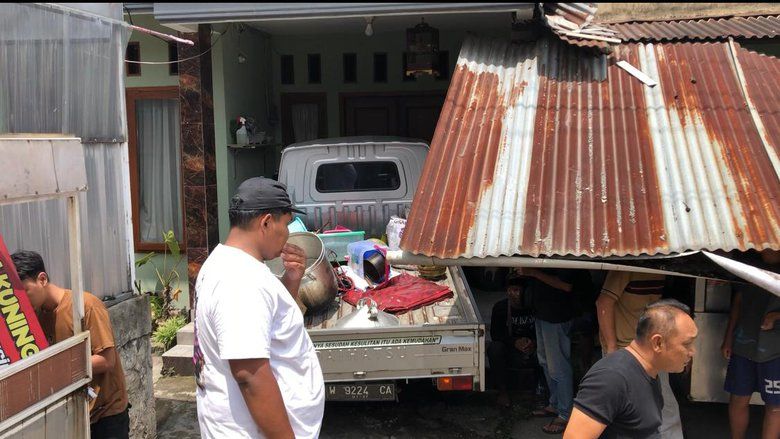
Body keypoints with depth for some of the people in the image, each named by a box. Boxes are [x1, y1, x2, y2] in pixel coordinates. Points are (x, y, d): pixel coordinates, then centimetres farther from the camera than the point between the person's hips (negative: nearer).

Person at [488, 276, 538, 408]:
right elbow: (495, 334, -9)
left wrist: (534, 343, -25)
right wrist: (515, 342, -25)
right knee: (494, 348, -29)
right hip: (510, 353, 0)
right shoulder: (500, 307, -7)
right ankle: (503, 391, -16)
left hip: (533, 351, 0)